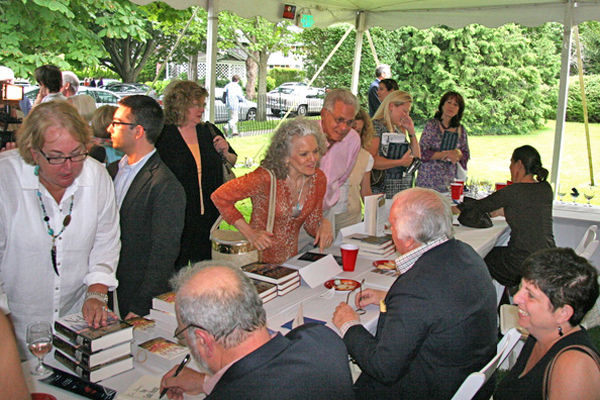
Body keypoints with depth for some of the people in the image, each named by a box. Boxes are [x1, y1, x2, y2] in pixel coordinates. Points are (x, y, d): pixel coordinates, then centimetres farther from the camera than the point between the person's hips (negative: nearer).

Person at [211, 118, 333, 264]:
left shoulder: (318, 179, 0)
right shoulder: (267, 178, -19)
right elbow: (220, 197, -13)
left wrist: (324, 224, -10)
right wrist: (250, 233, -13)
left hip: (290, 260, 5)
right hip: (259, 260, -5)